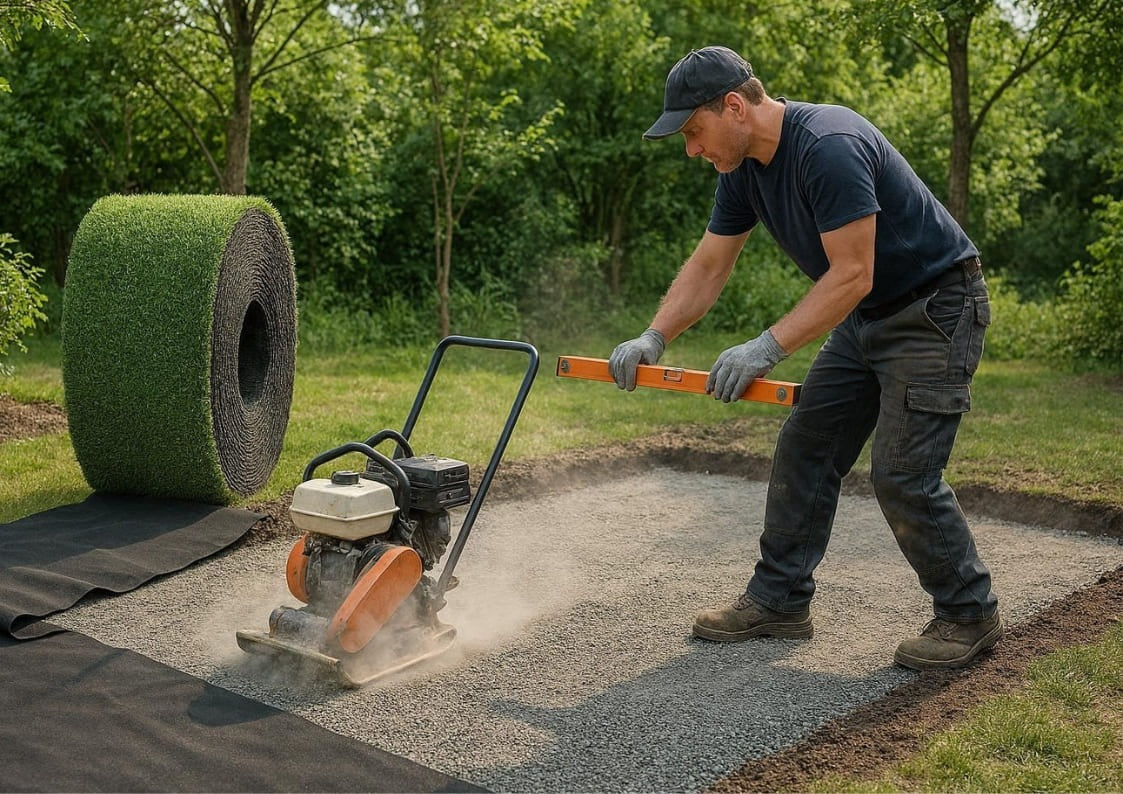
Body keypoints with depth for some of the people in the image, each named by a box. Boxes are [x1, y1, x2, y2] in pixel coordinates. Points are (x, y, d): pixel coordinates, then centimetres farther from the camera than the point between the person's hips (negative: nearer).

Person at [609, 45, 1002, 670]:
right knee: (805, 449, 6)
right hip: (866, 316, 9)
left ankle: (970, 615, 8)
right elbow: (708, 267, 4)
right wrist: (653, 339, -9)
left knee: (903, 474, -12)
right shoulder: (744, 169, 1)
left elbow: (851, 275, -29)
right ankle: (780, 601, 17)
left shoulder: (830, 148, -28)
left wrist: (767, 349, -31)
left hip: (936, 308, -9)